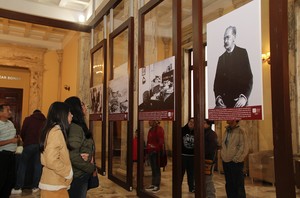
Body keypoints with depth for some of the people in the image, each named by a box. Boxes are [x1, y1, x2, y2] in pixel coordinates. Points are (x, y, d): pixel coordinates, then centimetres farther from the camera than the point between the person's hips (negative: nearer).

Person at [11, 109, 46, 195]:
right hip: (41, 145, 2)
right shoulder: (45, 121, 13)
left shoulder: (28, 119, 7)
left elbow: (22, 133, 4)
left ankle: (18, 188, 7)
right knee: (38, 165, 11)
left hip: (30, 144, -2)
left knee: (22, 165, 9)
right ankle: (35, 187, 13)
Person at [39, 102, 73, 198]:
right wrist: (68, 172, -13)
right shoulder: (56, 132, -19)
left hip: (55, 183, 9)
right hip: (54, 186, -9)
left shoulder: (54, 130, 11)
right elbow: (52, 161, -26)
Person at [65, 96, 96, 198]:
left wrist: (89, 156, -6)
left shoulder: (79, 126, 10)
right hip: (78, 176, -9)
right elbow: (72, 155, -27)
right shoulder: (75, 128, -21)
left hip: (81, 174, 9)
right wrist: (91, 168, -15)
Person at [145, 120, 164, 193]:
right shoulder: (151, 130, 14)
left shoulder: (159, 129, -12)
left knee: (157, 169, 0)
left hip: (156, 152, -8)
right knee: (153, 169, 15)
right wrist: (148, 149, 12)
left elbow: (161, 142, -17)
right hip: (150, 152, 8)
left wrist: (156, 149, -18)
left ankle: (157, 186, 9)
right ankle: (153, 184, 23)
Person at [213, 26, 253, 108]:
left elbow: (249, 77, -2)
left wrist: (244, 97, -16)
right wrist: (218, 97, -5)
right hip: (224, 102, 3)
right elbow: (217, 81, 14)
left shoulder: (242, 53, 6)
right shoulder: (221, 58, 18)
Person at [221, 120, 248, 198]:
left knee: (238, 185, 1)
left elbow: (244, 148, -12)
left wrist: (236, 159, -14)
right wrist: (223, 155, 8)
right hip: (226, 162, 6)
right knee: (229, 185, 15)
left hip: (236, 163, -6)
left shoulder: (240, 132, -9)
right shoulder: (226, 131, 10)